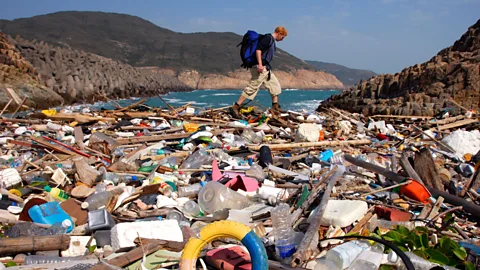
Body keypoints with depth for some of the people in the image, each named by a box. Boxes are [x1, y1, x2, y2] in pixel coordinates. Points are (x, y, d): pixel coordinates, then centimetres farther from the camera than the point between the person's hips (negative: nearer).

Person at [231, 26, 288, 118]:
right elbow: (258, 49, -20)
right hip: (261, 68, -11)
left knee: (275, 85, 13)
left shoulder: (272, 41, 21)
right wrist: (260, 64, -28)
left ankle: (275, 108, 20)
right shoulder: (268, 38, -9)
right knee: (252, 87, -12)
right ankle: (235, 107, -10)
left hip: (266, 68, 11)